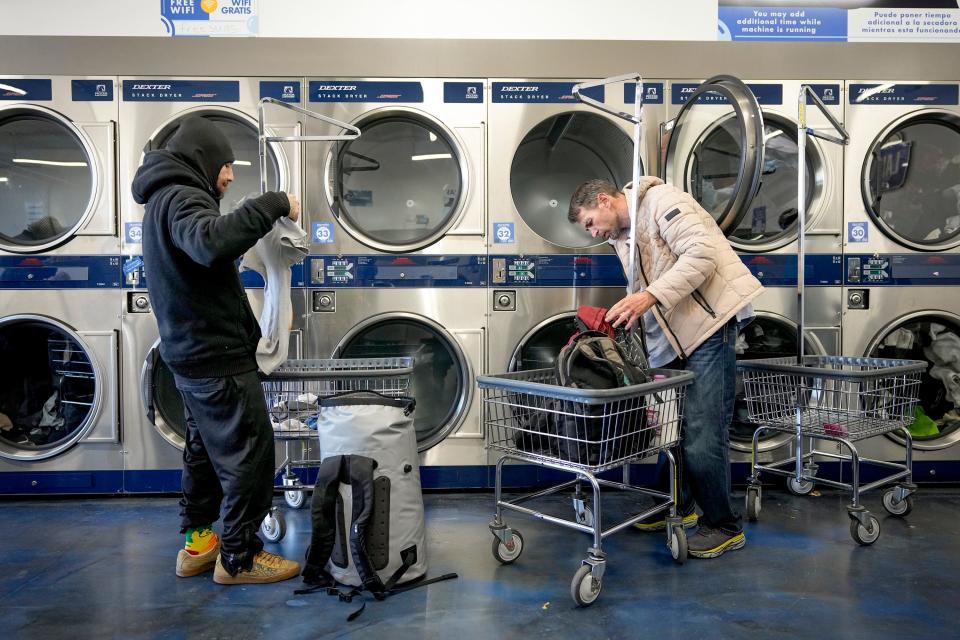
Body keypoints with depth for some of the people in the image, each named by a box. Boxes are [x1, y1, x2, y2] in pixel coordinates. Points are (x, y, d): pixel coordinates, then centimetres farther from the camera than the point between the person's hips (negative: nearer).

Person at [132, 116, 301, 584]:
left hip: (190, 352, 11)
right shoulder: (180, 197, -17)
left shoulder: (163, 199, 16)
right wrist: (273, 204, -30)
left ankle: (198, 543, 30)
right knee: (248, 453, -1)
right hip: (217, 355, -11)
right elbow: (212, 242, -39)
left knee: (206, 449, 19)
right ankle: (239, 558, 9)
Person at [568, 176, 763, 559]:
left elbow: (702, 254, -19)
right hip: (674, 337, 9)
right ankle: (678, 506, 32)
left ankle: (724, 526, 7)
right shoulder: (624, 238, 21)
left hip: (710, 323, -9)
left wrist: (650, 295, -26)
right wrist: (623, 315, 4)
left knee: (702, 434, -9)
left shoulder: (661, 200, -6)